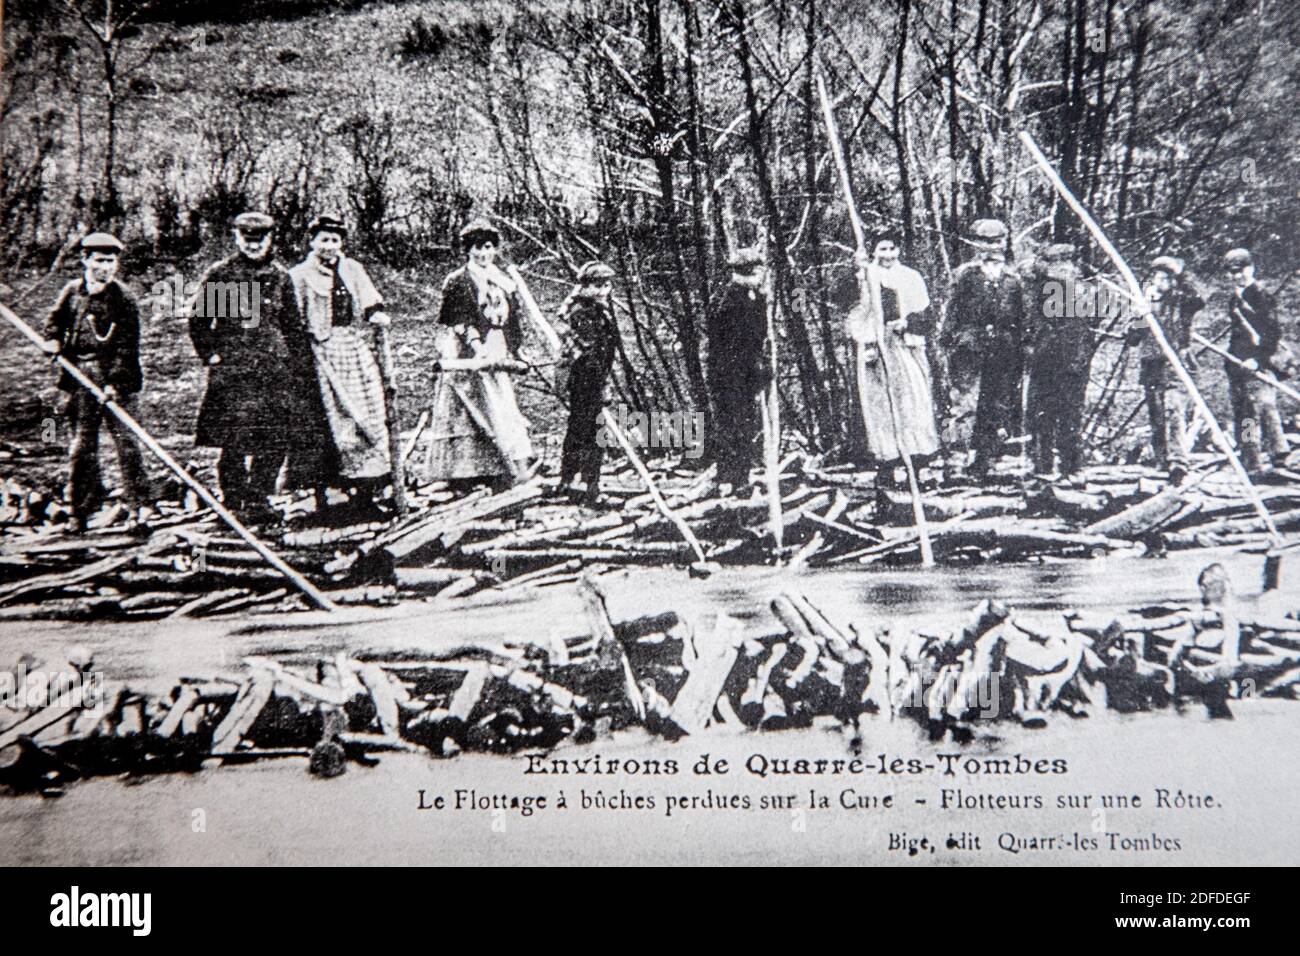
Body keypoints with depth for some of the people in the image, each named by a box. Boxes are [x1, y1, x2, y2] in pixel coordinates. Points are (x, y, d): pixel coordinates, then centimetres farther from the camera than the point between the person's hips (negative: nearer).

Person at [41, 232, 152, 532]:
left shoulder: (123, 298, -5)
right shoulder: (72, 292, 8)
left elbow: (127, 345, -9)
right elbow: (56, 319, 23)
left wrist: (115, 381, -17)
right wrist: (53, 340, 1)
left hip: (116, 379, -4)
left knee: (125, 439, -5)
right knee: (82, 442, 9)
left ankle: (139, 502, 2)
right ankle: (83, 506, 18)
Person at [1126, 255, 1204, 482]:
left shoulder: (1181, 303, 3)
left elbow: (1199, 302, -21)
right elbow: (1132, 339, 13)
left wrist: (1184, 282, -15)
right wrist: (1140, 317, -3)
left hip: (1175, 366, -5)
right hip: (1150, 368, 5)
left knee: (1174, 412, -20)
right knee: (1156, 419, 7)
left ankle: (1178, 462, -28)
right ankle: (1163, 463, 14)